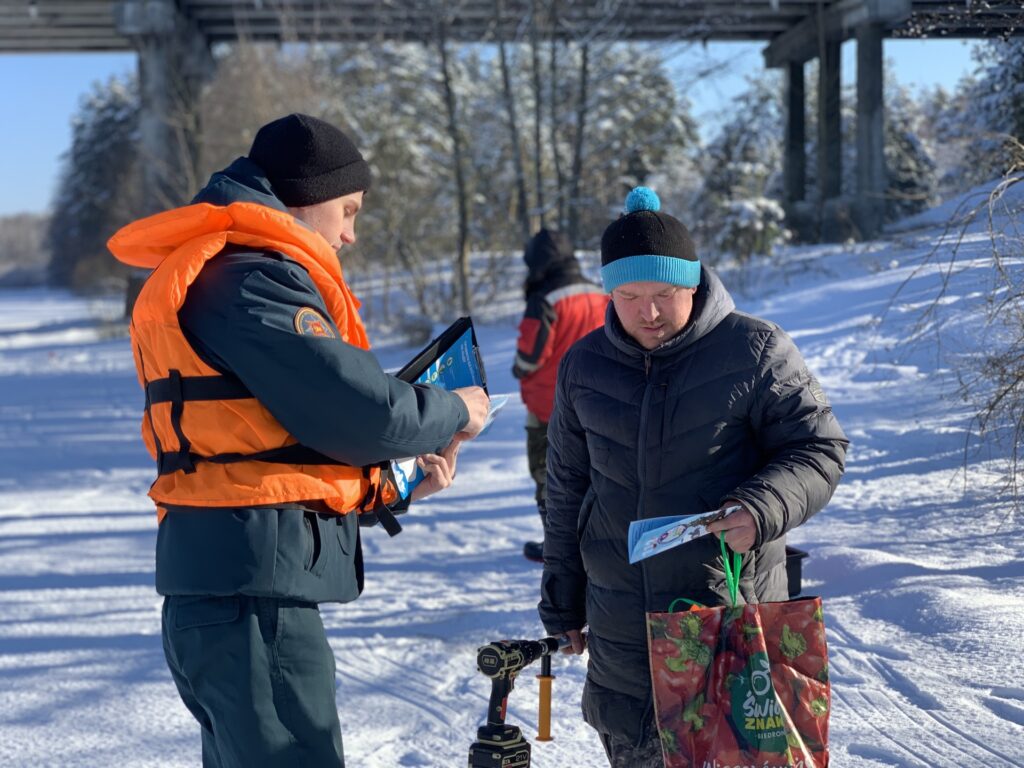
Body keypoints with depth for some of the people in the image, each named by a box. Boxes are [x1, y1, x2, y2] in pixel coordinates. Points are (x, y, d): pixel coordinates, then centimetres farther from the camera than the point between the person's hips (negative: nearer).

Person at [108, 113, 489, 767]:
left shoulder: (230, 271, 22)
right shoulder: (249, 277, -12)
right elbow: (354, 408, -19)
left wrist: (395, 481, 11)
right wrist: (453, 413, 1)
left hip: (226, 584, 11)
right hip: (254, 590, -11)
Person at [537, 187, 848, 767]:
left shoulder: (755, 351, -5)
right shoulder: (584, 365, 8)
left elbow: (820, 449, -1)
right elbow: (568, 487, 18)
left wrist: (761, 510, -21)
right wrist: (563, 603, 20)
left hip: (731, 609, -4)